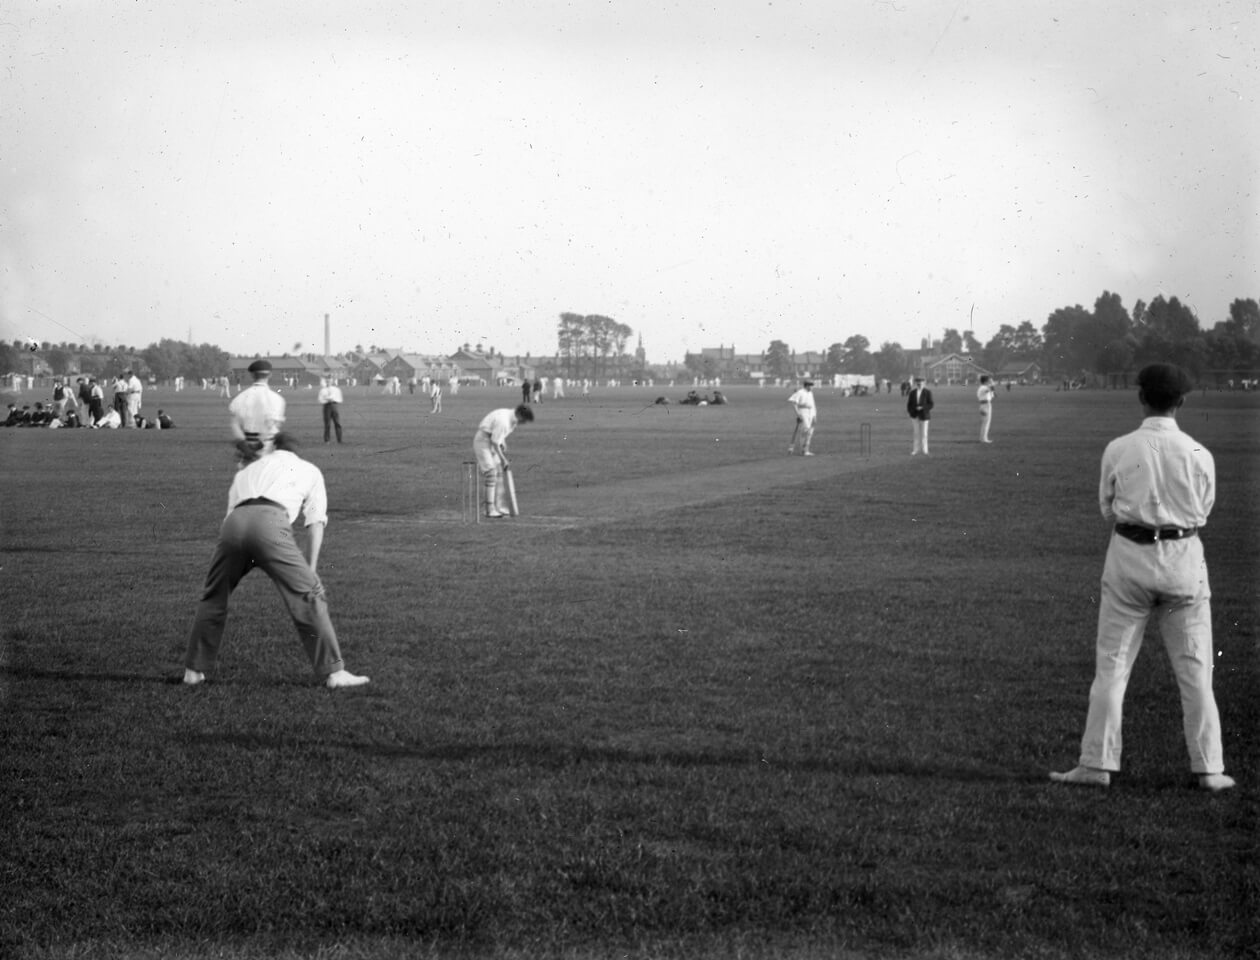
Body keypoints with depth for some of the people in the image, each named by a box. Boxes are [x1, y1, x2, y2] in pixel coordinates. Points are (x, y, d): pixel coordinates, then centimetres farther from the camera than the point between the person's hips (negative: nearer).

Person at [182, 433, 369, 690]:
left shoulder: (247, 470, 40)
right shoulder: (308, 470, 31)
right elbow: (316, 522, 20)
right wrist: (310, 570, 17)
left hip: (234, 522, 3)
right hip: (270, 522, -3)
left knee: (213, 598, 22)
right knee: (309, 596, 3)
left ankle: (194, 670, 29)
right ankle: (333, 672, 0)